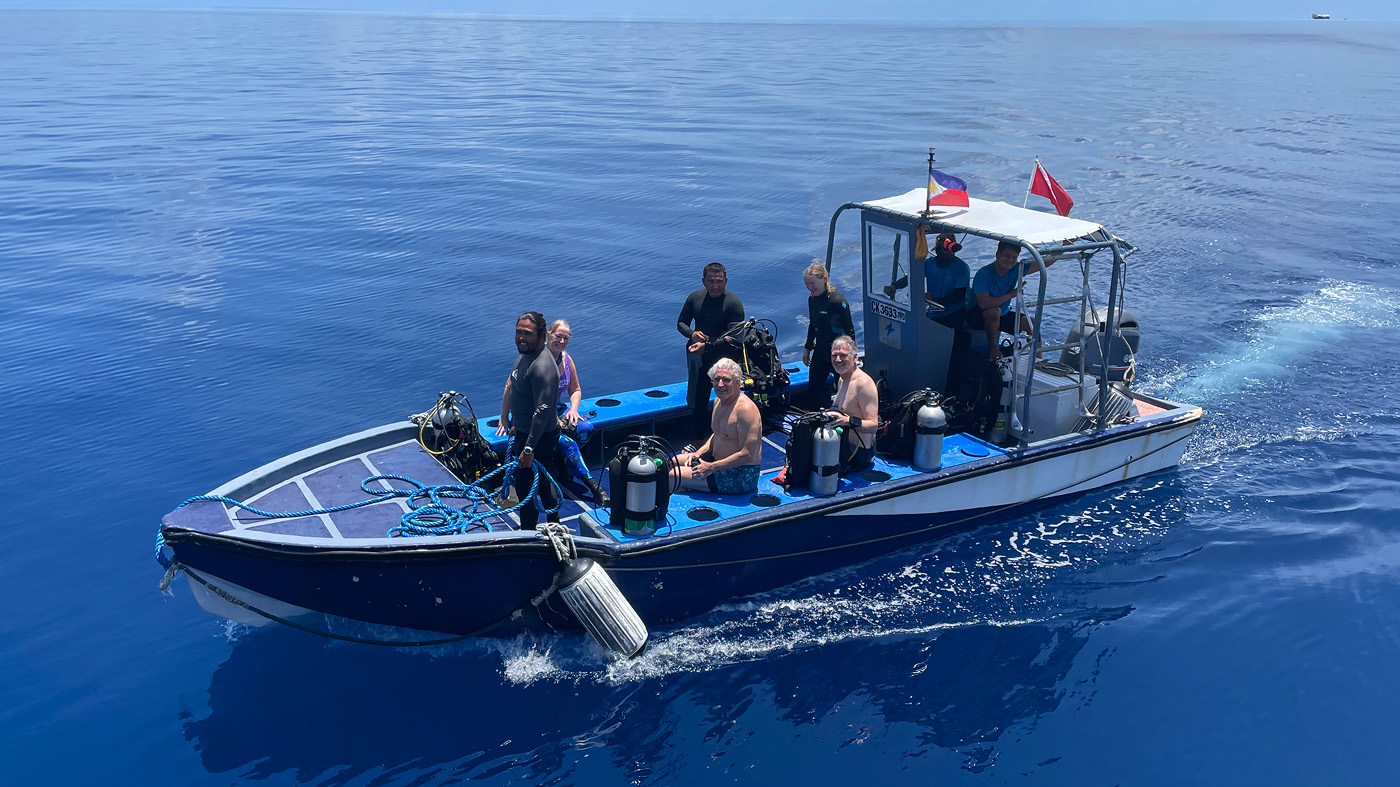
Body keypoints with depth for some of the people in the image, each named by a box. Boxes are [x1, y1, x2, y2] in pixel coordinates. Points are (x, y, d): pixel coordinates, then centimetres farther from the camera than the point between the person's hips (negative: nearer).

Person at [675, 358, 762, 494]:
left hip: (740, 477, -10)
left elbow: (748, 455, -27)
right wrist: (698, 453, 5)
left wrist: (711, 467, -23)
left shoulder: (745, 408, -24)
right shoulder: (719, 401, 6)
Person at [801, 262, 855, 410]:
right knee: (813, 388, 12)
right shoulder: (812, 299, 2)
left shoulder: (838, 301, -21)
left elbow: (849, 331, -18)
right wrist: (807, 348, 21)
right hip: (820, 351, 7)